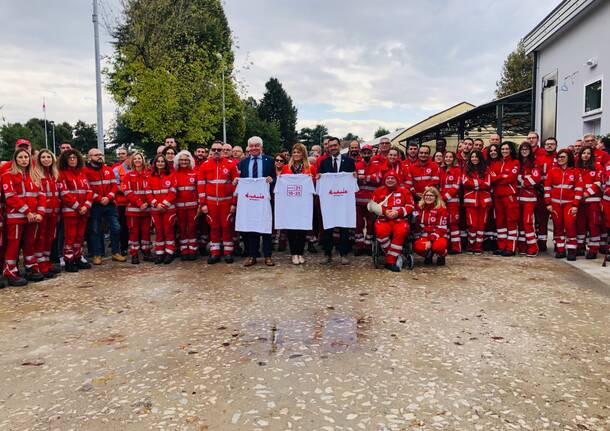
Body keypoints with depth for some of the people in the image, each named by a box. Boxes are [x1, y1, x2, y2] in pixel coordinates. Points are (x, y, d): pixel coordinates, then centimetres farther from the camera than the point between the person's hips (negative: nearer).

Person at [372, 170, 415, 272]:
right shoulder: (379, 191, 14)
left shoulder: (404, 191, 11)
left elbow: (410, 206, 7)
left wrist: (398, 212, -9)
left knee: (401, 232, -35)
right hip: (383, 219, 1)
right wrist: (384, 211, -6)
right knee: (380, 231, -34)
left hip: (400, 219, 0)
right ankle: (394, 258, -20)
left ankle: (390, 261, -28)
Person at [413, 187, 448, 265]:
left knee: (438, 246, -37)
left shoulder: (441, 209, -7)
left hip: (438, 236, -3)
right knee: (417, 247, -30)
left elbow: (441, 229, -13)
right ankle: (428, 254, 7)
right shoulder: (420, 208, 7)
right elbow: (417, 225, 9)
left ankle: (441, 256, 2)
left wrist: (431, 241, -23)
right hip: (424, 236, 3)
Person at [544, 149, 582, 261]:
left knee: (570, 225, -10)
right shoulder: (552, 170, 5)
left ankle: (571, 250, -2)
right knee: (557, 226, 5)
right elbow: (547, 187, 4)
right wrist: (548, 203, -1)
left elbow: (578, 188, 0)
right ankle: (560, 249, 13)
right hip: (555, 202, 2)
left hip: (569, 203, -2)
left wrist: (575, 205, -7)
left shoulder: (575, 171, 2)